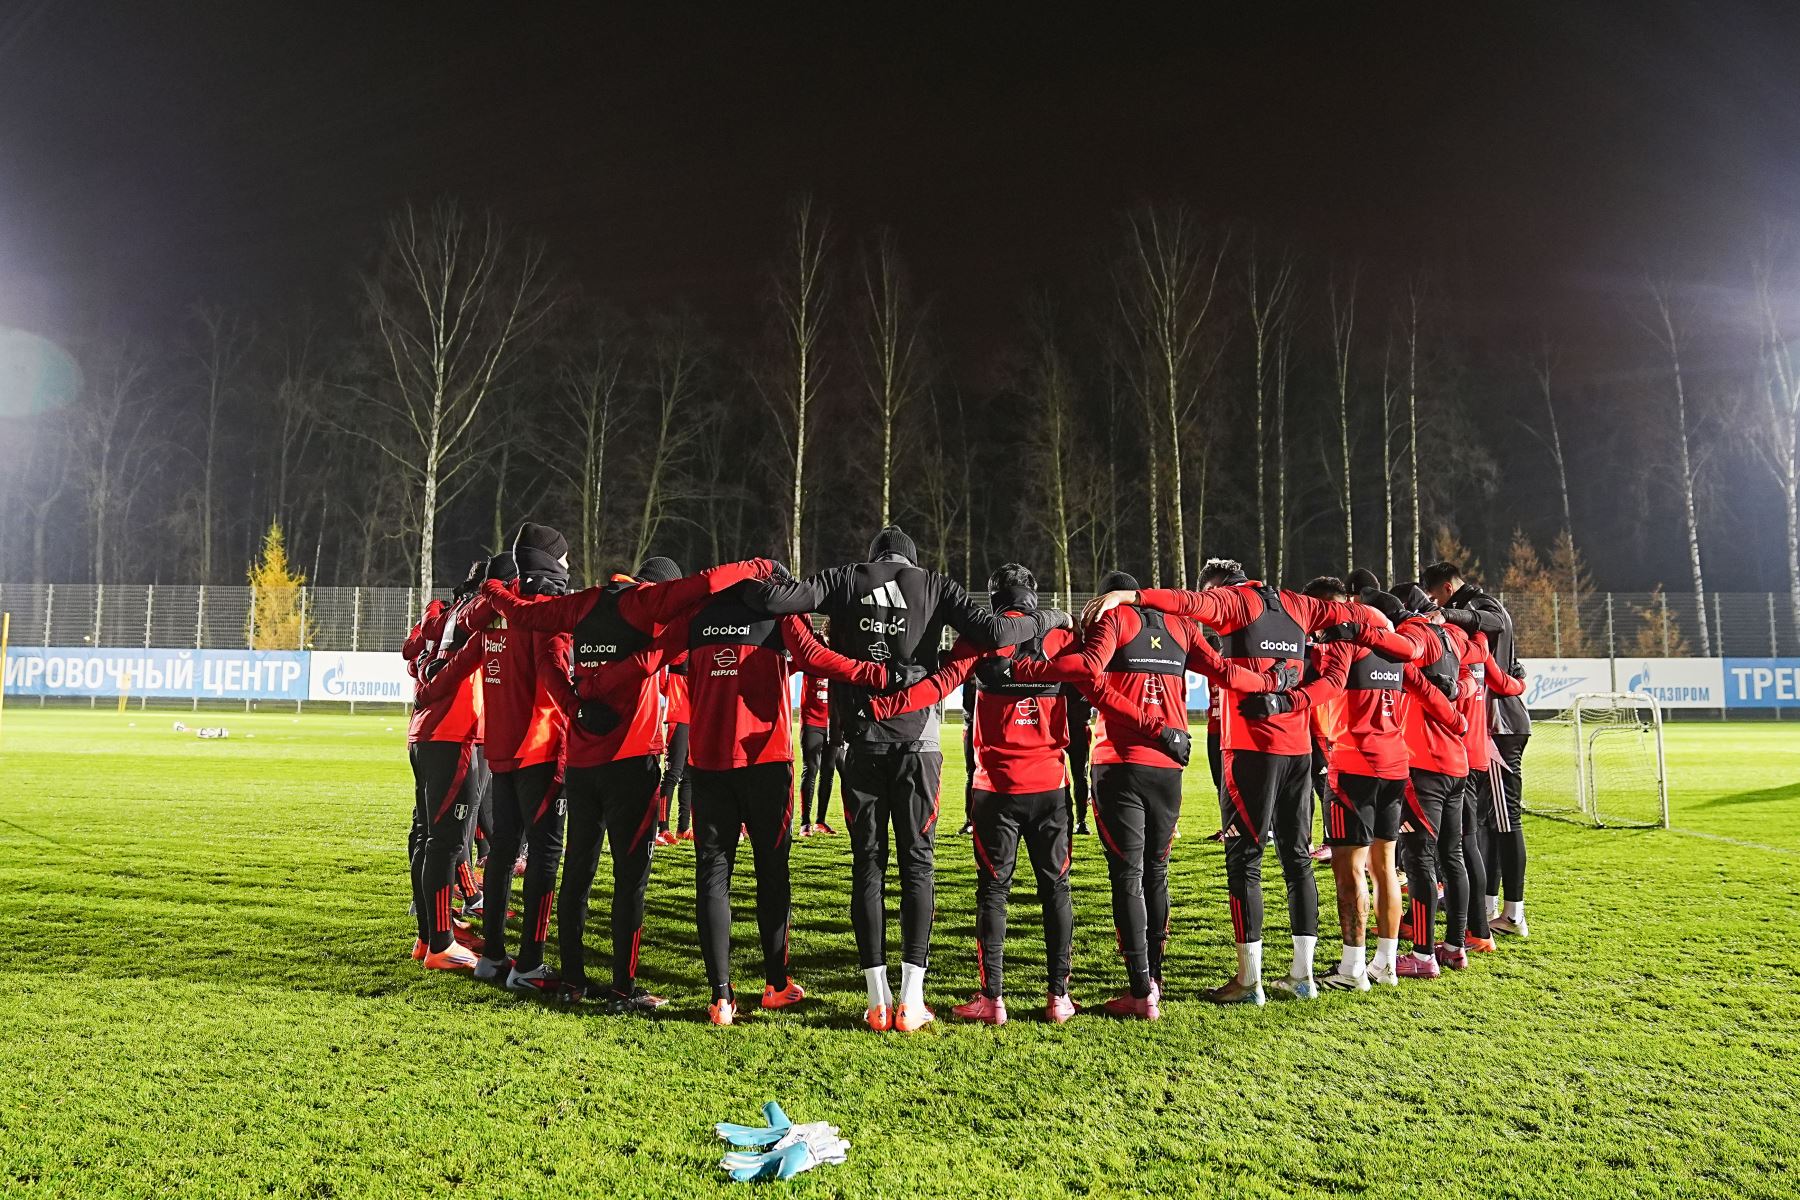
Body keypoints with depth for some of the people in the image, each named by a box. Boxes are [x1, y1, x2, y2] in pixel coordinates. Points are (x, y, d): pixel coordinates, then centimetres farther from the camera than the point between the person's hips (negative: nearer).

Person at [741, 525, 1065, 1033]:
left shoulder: (844, 580, 6)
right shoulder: (935, 586, 5)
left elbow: (776, 598, -6)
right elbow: (992, 631, -8)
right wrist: (1051, 619, 8)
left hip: (860, 741, 1)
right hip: (918, 741, -1)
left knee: (867, 864, 8)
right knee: (917, 863, 6)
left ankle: (879, 1001, 9)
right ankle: (911, 1001, 4)